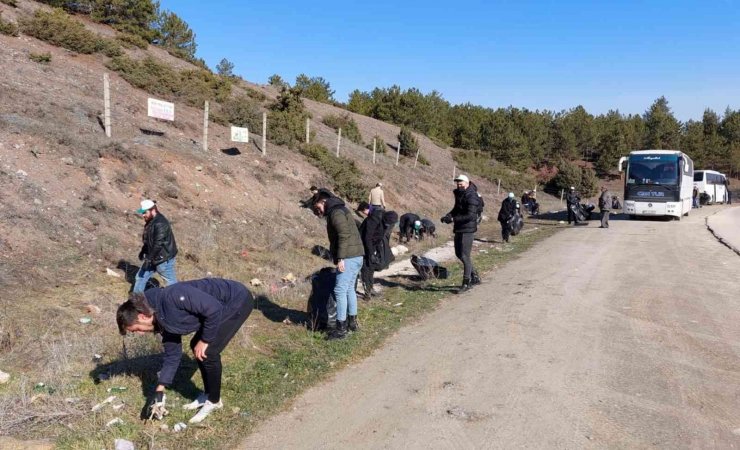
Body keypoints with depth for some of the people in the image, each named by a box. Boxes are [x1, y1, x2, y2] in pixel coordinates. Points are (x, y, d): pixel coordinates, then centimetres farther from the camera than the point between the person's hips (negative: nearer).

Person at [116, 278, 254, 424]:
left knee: (208, 352, -8)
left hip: (238, 299, -9)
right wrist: (159, 391, 11)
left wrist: (205, 340, -14)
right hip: (224, 306, 9)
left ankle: (214, 401, 13)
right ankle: (208, 394, 30)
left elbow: (214, 309, -27)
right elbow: (172, 356, 12)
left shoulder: (172, 297, -27)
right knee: (196, 347, 13)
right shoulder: (163, 321, 3)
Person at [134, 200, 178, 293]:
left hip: (164, 258, -10)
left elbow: (158, 244, -28)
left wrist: (149, 259, -25)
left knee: (171, 281, 2)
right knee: (140, 277, 14)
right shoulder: (150, 221, 8)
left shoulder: (160, 223, -25)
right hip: (152, 257, 10)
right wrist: (143, 251, 16)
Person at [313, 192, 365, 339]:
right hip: (356, 256, 10)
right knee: (349, 289, 18)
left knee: (340, 290, -7)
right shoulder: (340, 210, 20)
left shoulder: (335, 212, -11)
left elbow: (344, 236, -21)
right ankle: (352, 322, 28)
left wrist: (340, 259, -21)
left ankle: (341, 329, -4)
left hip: (349, 257, -10)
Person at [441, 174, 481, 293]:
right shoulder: (459, 194, 11)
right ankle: (475, 277, 29)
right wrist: (448, 216, 2)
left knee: (465, 256, -6)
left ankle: (466, 283, 5)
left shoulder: (471, 197, -17)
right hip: (459, 228, 10)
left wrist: (453, 219, -27)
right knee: (459, 254, 16)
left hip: (468, 229, -10)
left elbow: (470, 216, -24)